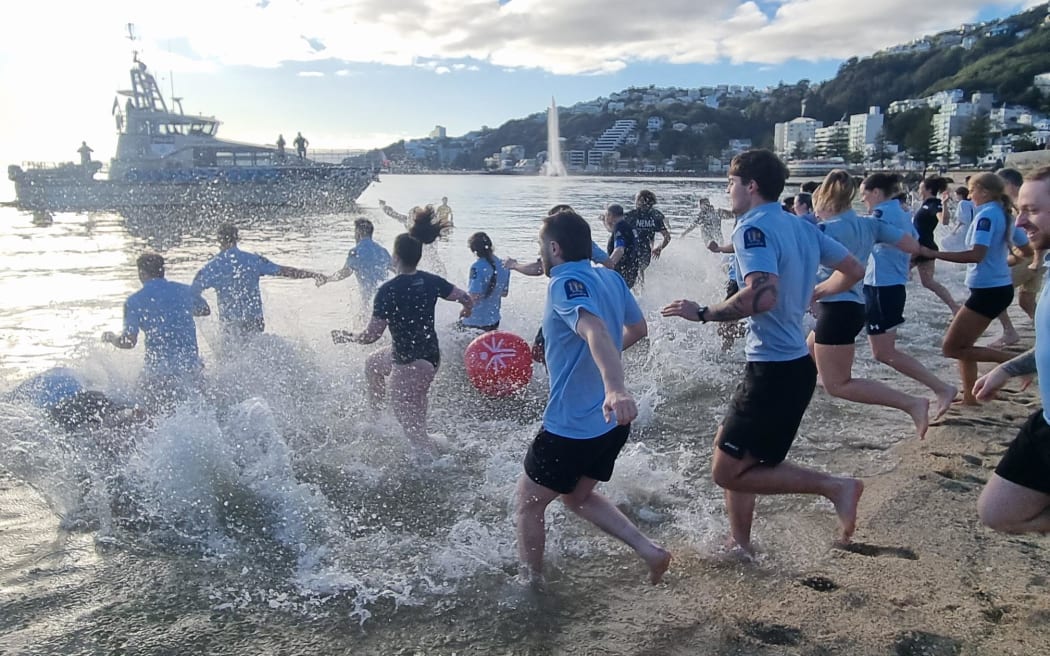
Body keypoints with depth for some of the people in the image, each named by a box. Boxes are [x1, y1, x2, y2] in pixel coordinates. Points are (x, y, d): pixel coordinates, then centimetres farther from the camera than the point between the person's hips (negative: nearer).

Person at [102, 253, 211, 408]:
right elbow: (205, 311, 25)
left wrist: (110, 337, 13)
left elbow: (128, 342, -8)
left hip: (160, 369, -3)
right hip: (191, 365, 3)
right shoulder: (186, 291, 6)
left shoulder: (134, 301, -4)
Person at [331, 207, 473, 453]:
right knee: (372, 365, 32)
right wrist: (466, 312, 24)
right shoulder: (431, 281, -4)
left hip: (411, 364, -8)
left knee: (410, 426, 6)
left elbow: (372, 334, -19)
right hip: (431, 355, 8)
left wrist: (347, 337, 0)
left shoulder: (388, 290, -22)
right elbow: (467, 299, 0)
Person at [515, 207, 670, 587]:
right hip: (612, 422, 9)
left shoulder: (566, 283, -19)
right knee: (577, 496, 28)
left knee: (527, 504, 14)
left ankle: (530, 584, 28)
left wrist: (615, 388, -55)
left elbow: (596, 330, -39)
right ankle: (650, 551, 18)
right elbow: (637, 328, 20)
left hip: (571, 426, -8)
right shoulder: (611, 278, 6)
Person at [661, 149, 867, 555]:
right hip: (796, 363, 10)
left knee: (728, 471, -1)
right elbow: (854, 271, 18)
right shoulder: (803, 228, 10)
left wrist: (702, 314, -20)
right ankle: (740, 543, 30)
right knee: (727, 448, 20)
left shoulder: (754, 228, -16)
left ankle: (833, 485, -4)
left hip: (773, 371, -9)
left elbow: (763, 295, -31)